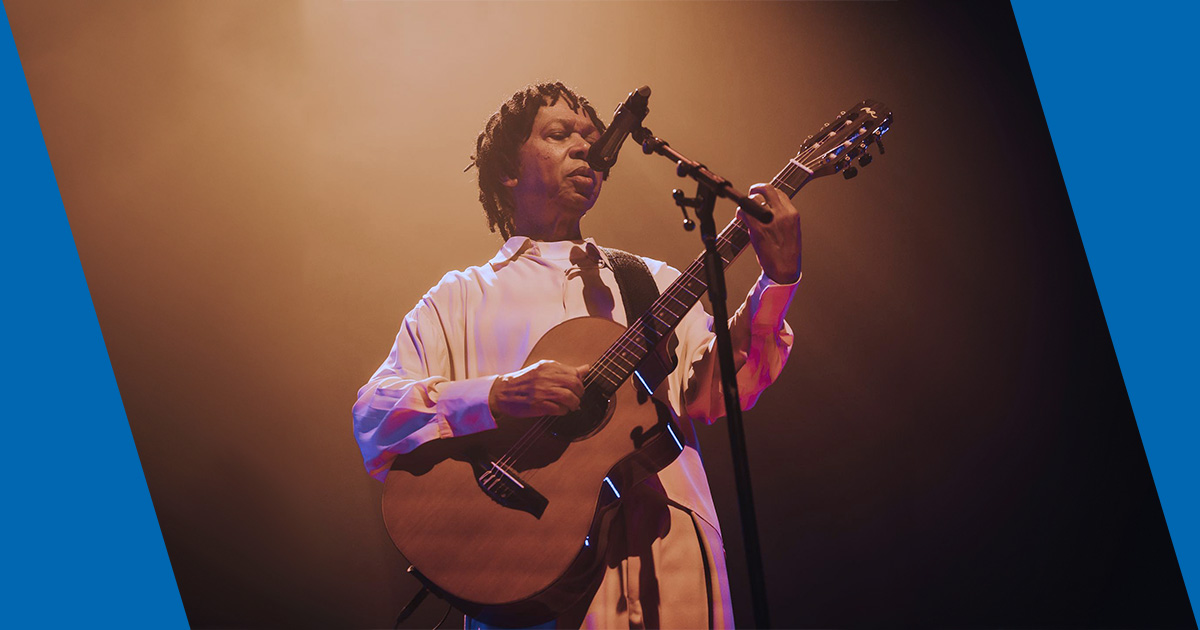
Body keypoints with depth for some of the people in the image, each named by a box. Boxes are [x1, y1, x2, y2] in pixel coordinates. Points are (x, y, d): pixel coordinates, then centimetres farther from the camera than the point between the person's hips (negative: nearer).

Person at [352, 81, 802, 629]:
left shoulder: (653, 282, 20)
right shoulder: (460, 297, 11)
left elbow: (714, 392, 5)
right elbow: (373, 418, -2)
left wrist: (778, 279, -8)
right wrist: (497, 396, -18)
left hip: (668, 544, 3)